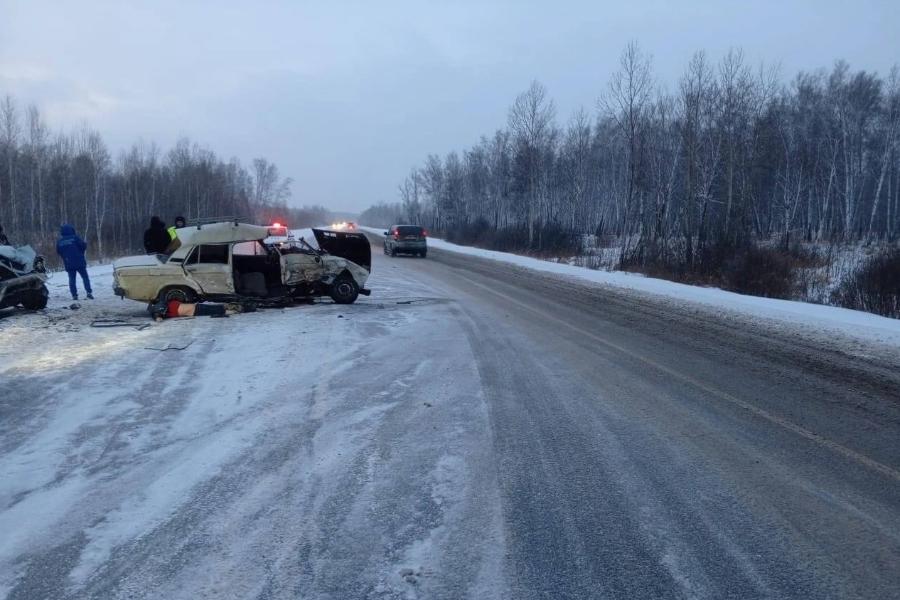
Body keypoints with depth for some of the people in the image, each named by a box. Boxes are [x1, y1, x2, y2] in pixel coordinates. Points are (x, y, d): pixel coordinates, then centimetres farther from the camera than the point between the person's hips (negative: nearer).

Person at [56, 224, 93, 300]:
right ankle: (89, 292, -6)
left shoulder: (59, 241, 3)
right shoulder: (75, 237, -9)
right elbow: (84, 245, -11)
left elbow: (58, 252, 11)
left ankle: (74, 295, 2)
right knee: (85, 277, 4)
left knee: (72, 279, 8)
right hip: (79, 262, -3)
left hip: (68, 264, 3)